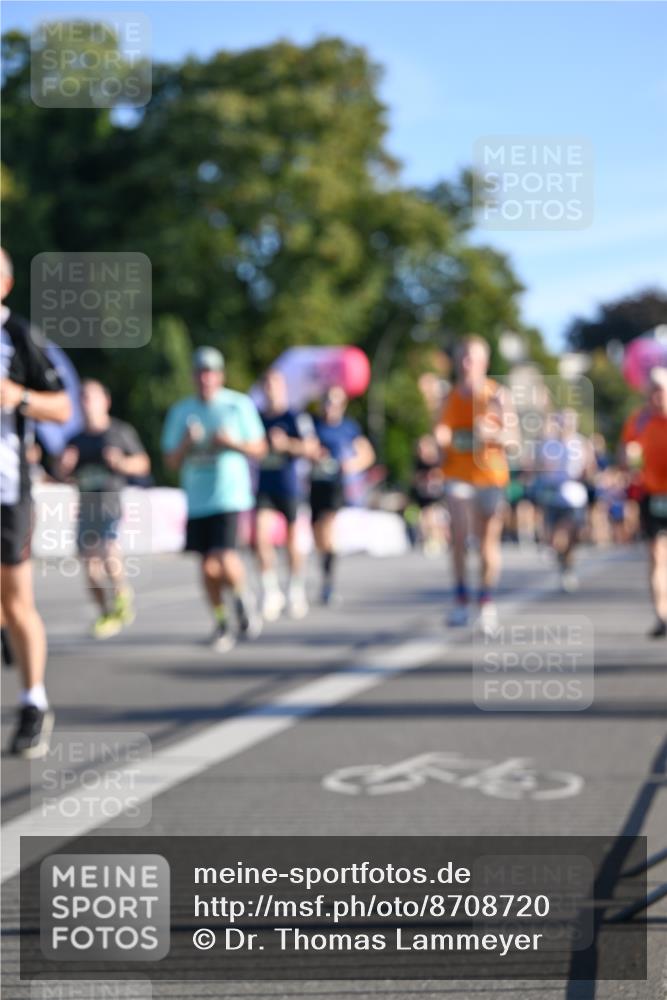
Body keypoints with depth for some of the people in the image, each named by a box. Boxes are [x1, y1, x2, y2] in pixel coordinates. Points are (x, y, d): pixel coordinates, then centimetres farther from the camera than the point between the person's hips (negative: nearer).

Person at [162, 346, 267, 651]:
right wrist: (186, 444, -12)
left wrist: (232, 442, -14)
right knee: (207, 567, 5)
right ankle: (221, 624, 21)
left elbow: (259, 449, 5)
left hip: (230, 496, -3)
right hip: (197, 499, 3)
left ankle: (243, 597, 11)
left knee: (224, 558, -19)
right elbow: (171, 462, 9)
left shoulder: (239, 405, 2)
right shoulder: (181, 412, 9)